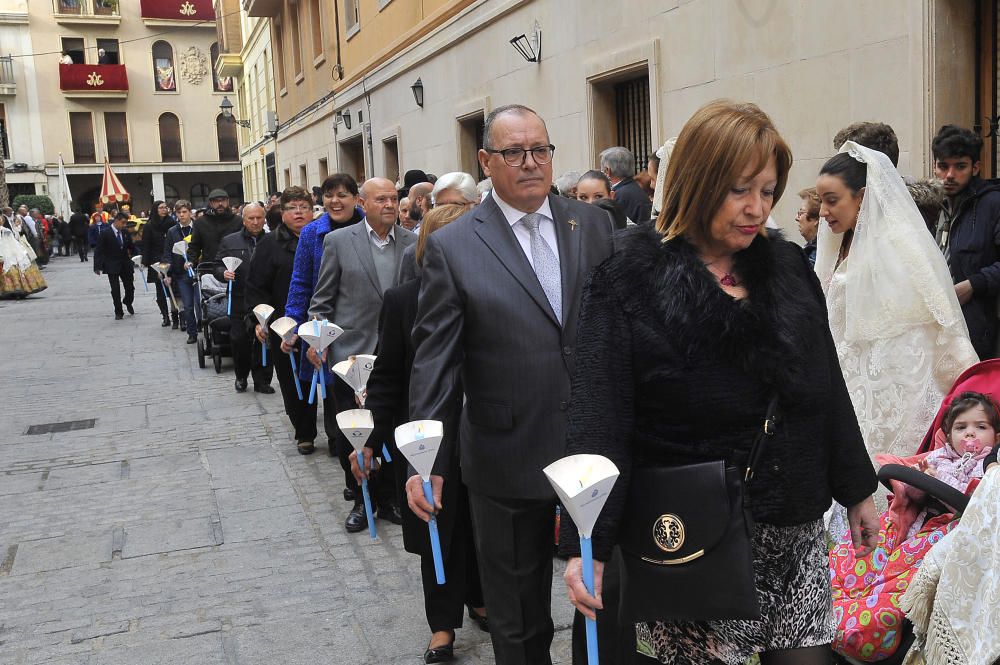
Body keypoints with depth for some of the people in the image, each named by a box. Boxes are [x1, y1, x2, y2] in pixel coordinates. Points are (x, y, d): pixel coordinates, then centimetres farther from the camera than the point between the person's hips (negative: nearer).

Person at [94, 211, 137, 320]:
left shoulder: (125, 233, 4)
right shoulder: (105, 234, -9)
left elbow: (132, 247, 11)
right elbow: (98, 251, -9)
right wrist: (97, 266, -14)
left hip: (126, 265, 4)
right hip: (112, 266, -4)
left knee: (130, 288, 8)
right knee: (115, 290, 0)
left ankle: (127, 303, 38)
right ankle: (118, 312, 11)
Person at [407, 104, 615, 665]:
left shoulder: (595, 225, 3)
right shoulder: (451, 247, -5)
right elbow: (435, 363, -7)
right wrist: (427, 463, -12)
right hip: (509, 463, -2)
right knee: (519, 620, 16)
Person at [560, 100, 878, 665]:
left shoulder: (789, 269, 6)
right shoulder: (629, 284, -11)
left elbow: (828, 390, 14)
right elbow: (599, 418, -16)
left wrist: (858, 491, 18)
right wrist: (587, 545, -21)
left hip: (796, 533, 5)